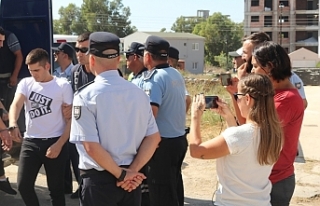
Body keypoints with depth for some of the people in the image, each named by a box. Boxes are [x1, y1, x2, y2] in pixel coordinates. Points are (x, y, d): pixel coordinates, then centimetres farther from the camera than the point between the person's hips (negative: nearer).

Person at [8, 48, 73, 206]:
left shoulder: (63, 86, -3)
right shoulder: (25, 83, 5)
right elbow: (16, 105, -11)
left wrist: (59, 145, -12)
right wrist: (12, 125, -32)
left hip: (55, 142, -3)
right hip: (30, 141, 3)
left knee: (55, 189, 5)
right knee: (23, 185, 0)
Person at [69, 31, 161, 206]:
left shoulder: (85, 95, -14)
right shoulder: (138, 93, 0)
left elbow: (91, 146, -20)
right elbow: (153, 138, -2)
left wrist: (121, 174, -11)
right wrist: (132, 170, -6)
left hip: (99, 179, -4)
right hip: (131, 179, 5)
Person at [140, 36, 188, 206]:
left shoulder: (154, 78, -17)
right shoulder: (177, 75, 9)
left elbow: (151, 113, -28)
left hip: (163, 142, -8)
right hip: (179, 138, 8)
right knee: (174, 189, 20)